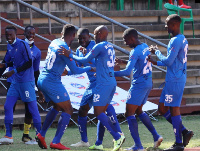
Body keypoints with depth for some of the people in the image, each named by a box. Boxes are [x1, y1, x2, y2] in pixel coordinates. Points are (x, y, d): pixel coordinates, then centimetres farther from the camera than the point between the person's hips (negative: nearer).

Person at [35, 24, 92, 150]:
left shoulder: (54, 43, 8)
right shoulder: (64, 48, -17)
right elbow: (75, 71, -14)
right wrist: (89, 68, 1)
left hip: (42, 80, 9)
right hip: (53, 82, -9)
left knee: (58, 107, 26)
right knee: (68, 110, 0)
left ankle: (41, 135, 21)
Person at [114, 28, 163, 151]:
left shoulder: (135, 52, -18)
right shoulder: (145, 47, 10)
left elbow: (127, 72, -24)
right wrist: (123, 62, 24)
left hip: (139, 85, -9)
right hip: (148, 84, 9)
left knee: (129, 113, -5)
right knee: (138, 111, 24)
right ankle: (156, 136, 17)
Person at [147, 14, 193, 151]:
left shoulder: (176, 41, -16)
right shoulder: (183, 40, 16)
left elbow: (168, 61, -19)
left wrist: (157, 52, -5)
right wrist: (156, 62, 15)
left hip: (174, 80, -10)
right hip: (179, 79, 10)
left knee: (174, 109, -4)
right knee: (163, 109, 13)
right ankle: (184, 132, 12)